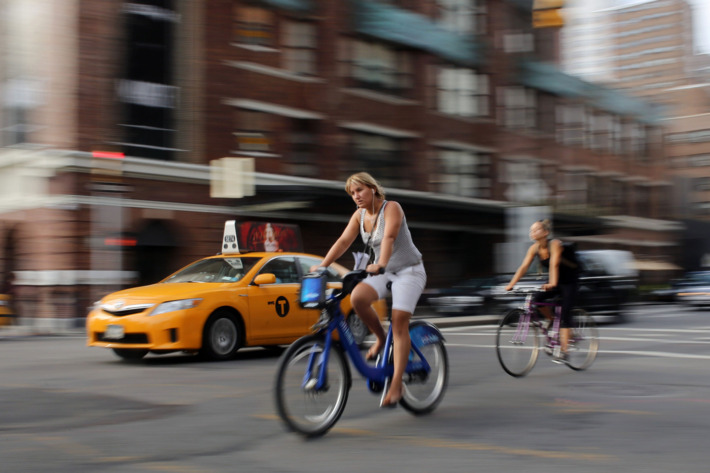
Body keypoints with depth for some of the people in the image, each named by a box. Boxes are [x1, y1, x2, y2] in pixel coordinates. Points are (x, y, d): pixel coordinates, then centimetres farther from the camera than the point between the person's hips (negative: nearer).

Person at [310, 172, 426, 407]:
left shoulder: (391, 208, -16)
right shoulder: (359, 215, 3)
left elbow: (389, 237, -33)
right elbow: (343, 241, -4)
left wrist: (380, 264, -49)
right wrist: (322, 265, -16)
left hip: (409, 271, -5)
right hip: (383, 272, 6)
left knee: (399, 322, -18)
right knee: (357, 298, -25)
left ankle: (396, 385, -18)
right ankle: (380, 337, 1)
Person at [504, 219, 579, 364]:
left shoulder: (555, 244, -25)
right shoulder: (534, 248, -8)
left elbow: (554, 264, -39)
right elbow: (524, 266, -13)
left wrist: (552, 283, -54)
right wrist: (511, 284, -23)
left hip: (570, 281, -6)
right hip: (556, 281, 6)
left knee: (564, 314, -14)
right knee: (537, 299, -21)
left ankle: (563, 352, -14)